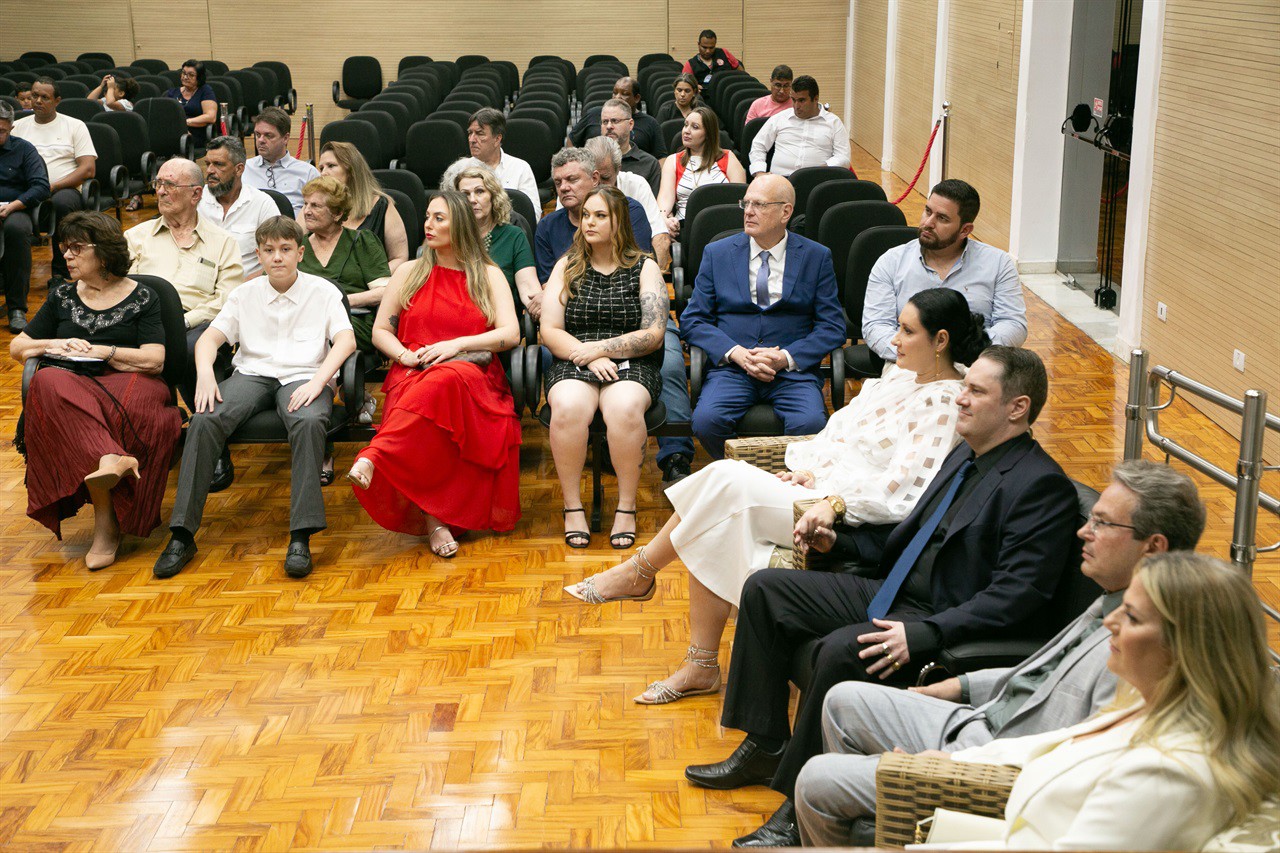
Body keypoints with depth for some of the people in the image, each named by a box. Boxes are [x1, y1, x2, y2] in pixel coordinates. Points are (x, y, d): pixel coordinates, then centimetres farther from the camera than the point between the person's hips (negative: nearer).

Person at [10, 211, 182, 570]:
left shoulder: (142, 298, 11)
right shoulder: (62, 297, 22)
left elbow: (154, 360, -1)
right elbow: (17, 347, 25)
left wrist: (101, 351, -6)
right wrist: (55, 345, 5)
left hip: (127, 383, -3)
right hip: (72, 385, 3)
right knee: (48, 383, -34)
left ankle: (106, 523, -33)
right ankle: (112, 460, -54)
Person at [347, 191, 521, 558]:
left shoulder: (488, 276, 16)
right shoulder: (410, 272, 22)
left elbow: (510, 333, 2)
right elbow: (380, 331, 19)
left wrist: (456, 344, -12)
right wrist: (404, 355, -4)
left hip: (473, 375, -1)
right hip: (413, 375, 1)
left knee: (445, 381, -42)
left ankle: (374, 458, -53)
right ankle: (432, 518, -45)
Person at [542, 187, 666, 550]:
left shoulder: (644, 268, 9)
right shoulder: (566, 267, 14)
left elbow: (653, 335, -1)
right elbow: (550, 332, 5)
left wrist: (598, 348, -11)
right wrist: (586, 358, -12)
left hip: (631, 366, -1)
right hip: (573, 365, 1)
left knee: (624, 408, -37)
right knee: (568, 407, -35)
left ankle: (626, 507, -22)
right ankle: (572, 506, -21)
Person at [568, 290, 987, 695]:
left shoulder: (945, 405, -11)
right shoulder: (900, 377, 17)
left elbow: (901, 488, -21)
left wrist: (836, 503, -32)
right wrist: (810, 470, 0)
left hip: (857, 519, -9)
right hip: (821, 487, 9)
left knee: (728, 480, -21)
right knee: (711, 538, -12)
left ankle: (640, 570, -2)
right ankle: (701, 666, -5)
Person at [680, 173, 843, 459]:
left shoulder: (816, 257, 10)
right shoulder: (717, 253, 12)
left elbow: (832, 327, 5)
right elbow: (692, 320, 7)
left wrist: (786, 357, -11)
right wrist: (736, 353, -10)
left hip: (793, 369, -1)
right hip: (731, 368, 1)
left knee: (811, 424, -31)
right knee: (706, 420, -29)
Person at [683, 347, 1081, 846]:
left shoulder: (1042, 485, -15)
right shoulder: (964, 457, 14)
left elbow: (1015, 597, -22)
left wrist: (921, 634, -29)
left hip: (946, 624, -10)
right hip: (891, 594, 10)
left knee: (841, 650, -35)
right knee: (764, 589, 5)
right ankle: (766, 746, 11)